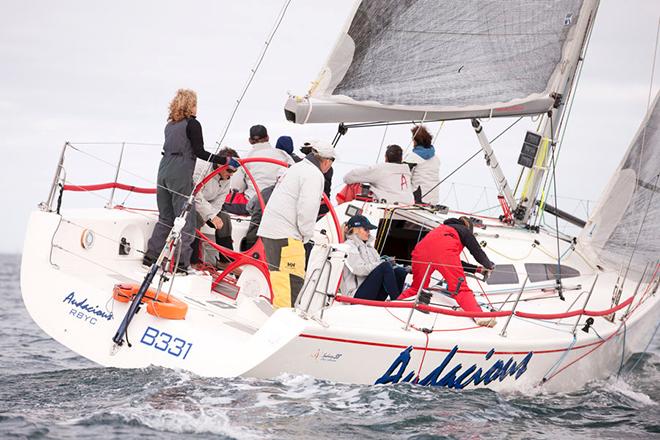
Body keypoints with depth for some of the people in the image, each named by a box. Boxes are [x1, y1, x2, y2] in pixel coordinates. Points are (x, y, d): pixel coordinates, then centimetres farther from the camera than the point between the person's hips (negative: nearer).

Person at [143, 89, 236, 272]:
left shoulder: (170, 125, 16)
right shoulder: (192, 124, -5)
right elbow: (200, 152, -10)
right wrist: (226, 160, -8)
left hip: (164, 172, 7)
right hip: (180, 175, -7)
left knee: (165, 218, 16)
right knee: (186, 220, -3)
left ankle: (151, 257, 15)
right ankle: (180, 262, -7)